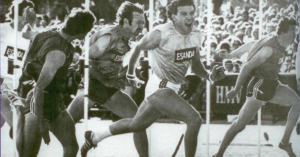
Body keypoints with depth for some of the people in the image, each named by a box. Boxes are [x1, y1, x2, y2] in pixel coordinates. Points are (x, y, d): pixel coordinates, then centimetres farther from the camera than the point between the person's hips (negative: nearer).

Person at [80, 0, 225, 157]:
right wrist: (130, 74, 11)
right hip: (159, 89, -8)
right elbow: (138, 48, -3)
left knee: (136, 125, 24)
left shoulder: (196, 35, 0)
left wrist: (210, 76, -8)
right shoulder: (161, 33, -20)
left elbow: (195, 65, 12)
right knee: (194, 119, -20)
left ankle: (94, 137, 43)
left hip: (172, 89, 8)